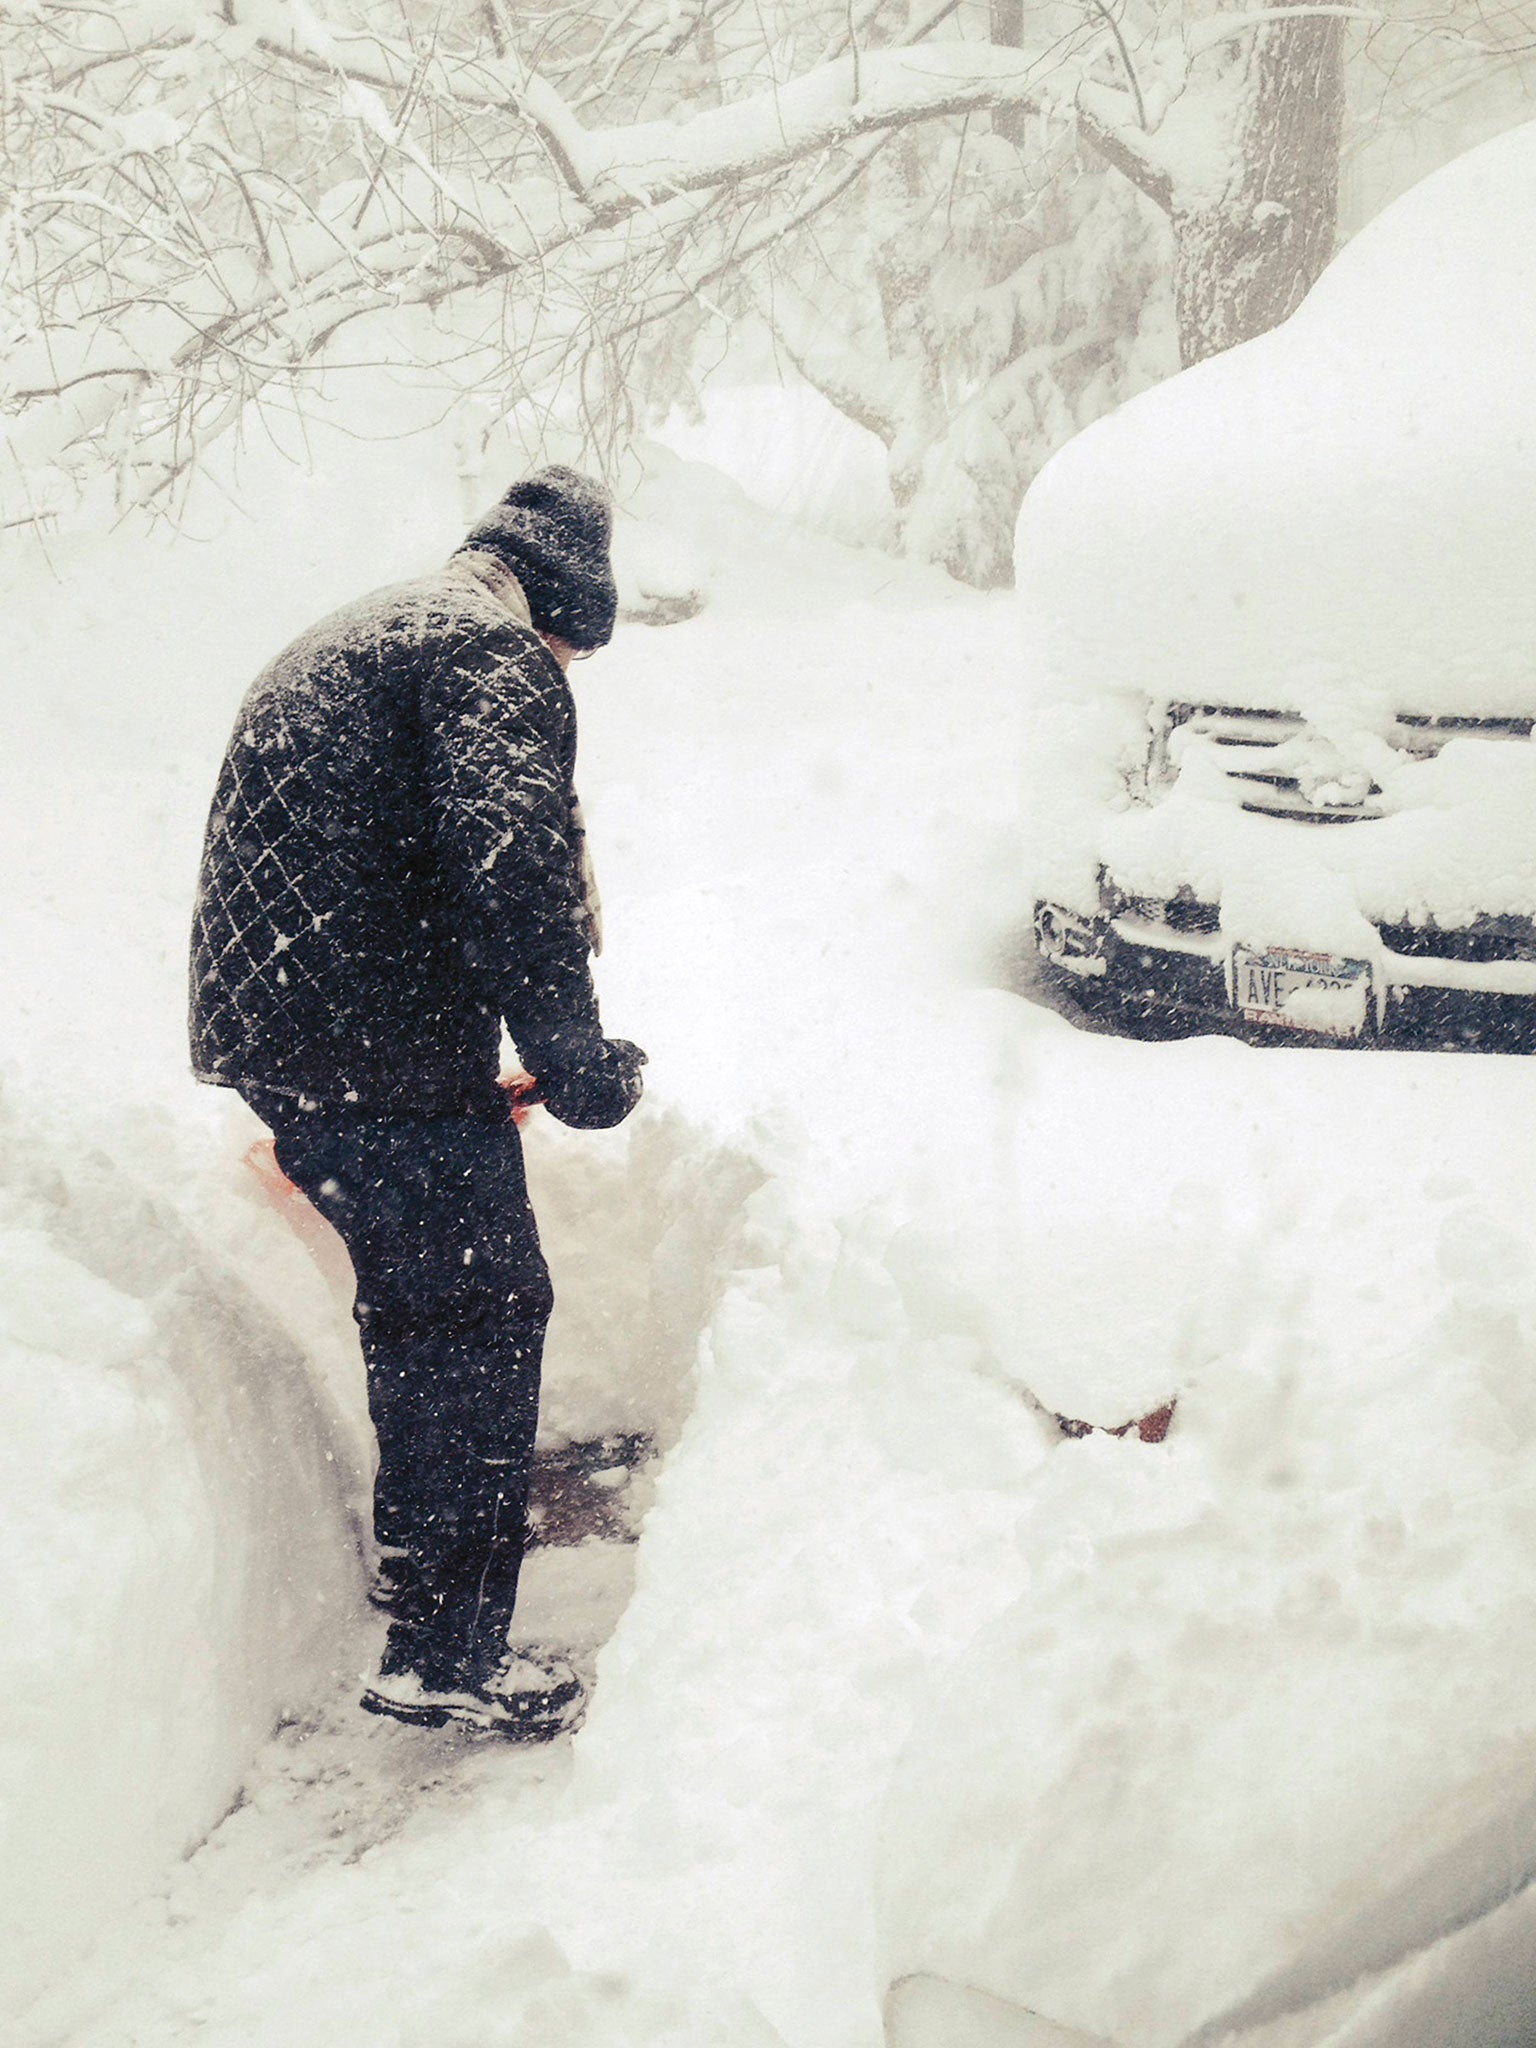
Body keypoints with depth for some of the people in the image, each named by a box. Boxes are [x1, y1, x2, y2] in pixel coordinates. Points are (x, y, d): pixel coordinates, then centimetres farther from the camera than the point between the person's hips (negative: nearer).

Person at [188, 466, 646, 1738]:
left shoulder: (344, 641, 24)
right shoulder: (493, 650, -9)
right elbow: (508, 848, -25)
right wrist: (573, 1052, -19)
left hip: (263, 1032, 10)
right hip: (386, 1052, -10)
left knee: (419, 1299, 26)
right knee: (484, 1318, 1)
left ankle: (415, 1557, 44)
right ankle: (448, 1655, 6)